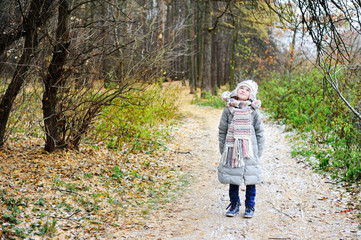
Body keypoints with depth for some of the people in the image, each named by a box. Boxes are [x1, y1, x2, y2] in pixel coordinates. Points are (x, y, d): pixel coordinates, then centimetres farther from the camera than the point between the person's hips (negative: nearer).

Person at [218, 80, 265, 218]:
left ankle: (250, 206, 18)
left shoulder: (254, 111, 2)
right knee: (233, 178, 7)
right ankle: (234, 204, 24)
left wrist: (258, 153, 4)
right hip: (232, 149, 1)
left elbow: (259, 133, 6)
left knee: (250, 179, 3)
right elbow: (222, 131, 7)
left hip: (249, 150, -1)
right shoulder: (228, 109, 2)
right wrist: (223, 152, 5)